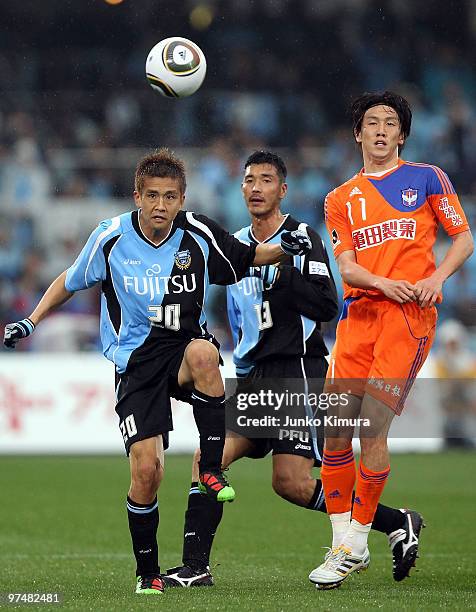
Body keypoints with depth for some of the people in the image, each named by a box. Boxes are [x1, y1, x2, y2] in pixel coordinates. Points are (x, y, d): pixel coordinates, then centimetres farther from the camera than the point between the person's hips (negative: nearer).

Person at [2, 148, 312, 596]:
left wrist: (284, 249, -7)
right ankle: (147, 571, 10)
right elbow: (72, 280, 11)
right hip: (136, 362, 0)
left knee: (204, 354, -39)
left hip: (185, 345, 1)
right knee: (146, 470, -12)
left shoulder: (199, 235, -4)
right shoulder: (110, 238, -6)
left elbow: (247, 258, 12)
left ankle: (211, 470, -25)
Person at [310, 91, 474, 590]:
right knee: (335, 431, -5)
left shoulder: (427, 179, 10)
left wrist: (434, 279, -8)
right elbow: (345, 266, 7)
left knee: (372, 430, -14)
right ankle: (343, 542, 6)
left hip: (410, 314, -4)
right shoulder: (341, 199, 17)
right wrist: (384, 284, -14)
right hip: (358, 313, 4)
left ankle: (357, 542, -3)